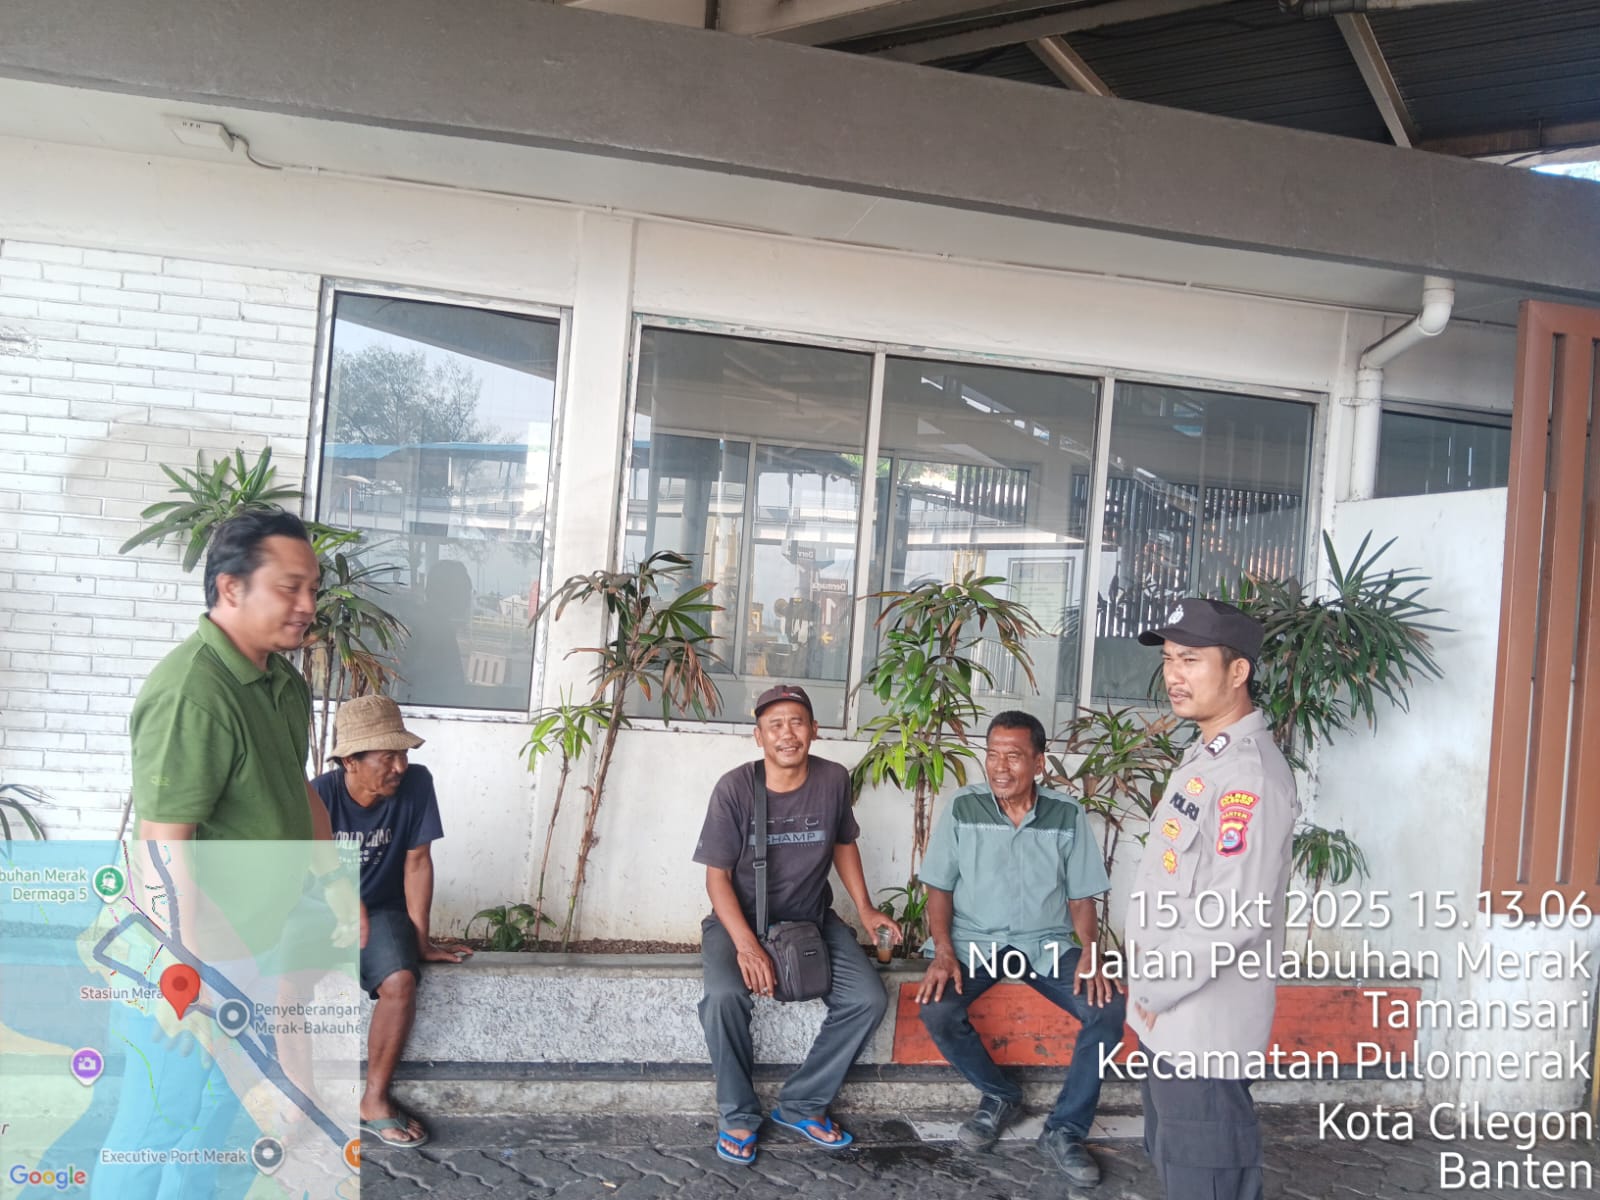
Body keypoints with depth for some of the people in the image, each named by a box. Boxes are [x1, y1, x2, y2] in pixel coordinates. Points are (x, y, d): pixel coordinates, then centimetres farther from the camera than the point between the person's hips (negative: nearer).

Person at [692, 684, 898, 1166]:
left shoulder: (833, 780, -8)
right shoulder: (735, 788, -17)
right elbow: (717, 876, -13)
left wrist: (865, 908, 2)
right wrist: (746, 944, -27)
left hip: (812, 918, 3)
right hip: (741, 917, -3)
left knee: (869, 998, -17)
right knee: (725, 995, -32)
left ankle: (802, 1104, 2)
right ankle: (738, 1114, -7)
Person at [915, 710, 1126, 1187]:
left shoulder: (1067, 815, -4)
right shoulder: (962, 809, -6)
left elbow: (1081, 896, 2)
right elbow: (939, 888, -1)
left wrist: (1090, 952, -15)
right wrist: (943, 952, -15)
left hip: (1047, 943, 1)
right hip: (974, 941, 0)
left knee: (1109, 1007, -23)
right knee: (936, 1010, -27)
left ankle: (1064, 1130, -4)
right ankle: (1000, 1095, 4)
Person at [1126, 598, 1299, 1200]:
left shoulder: (1249, 773, -22)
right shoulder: (1204, 755, 9)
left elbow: (1234, 916, -27)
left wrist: (1156, 990, -17)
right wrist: (1148, 955, 11)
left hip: (1204, 1022, -10)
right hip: (1168, 1016, 10)